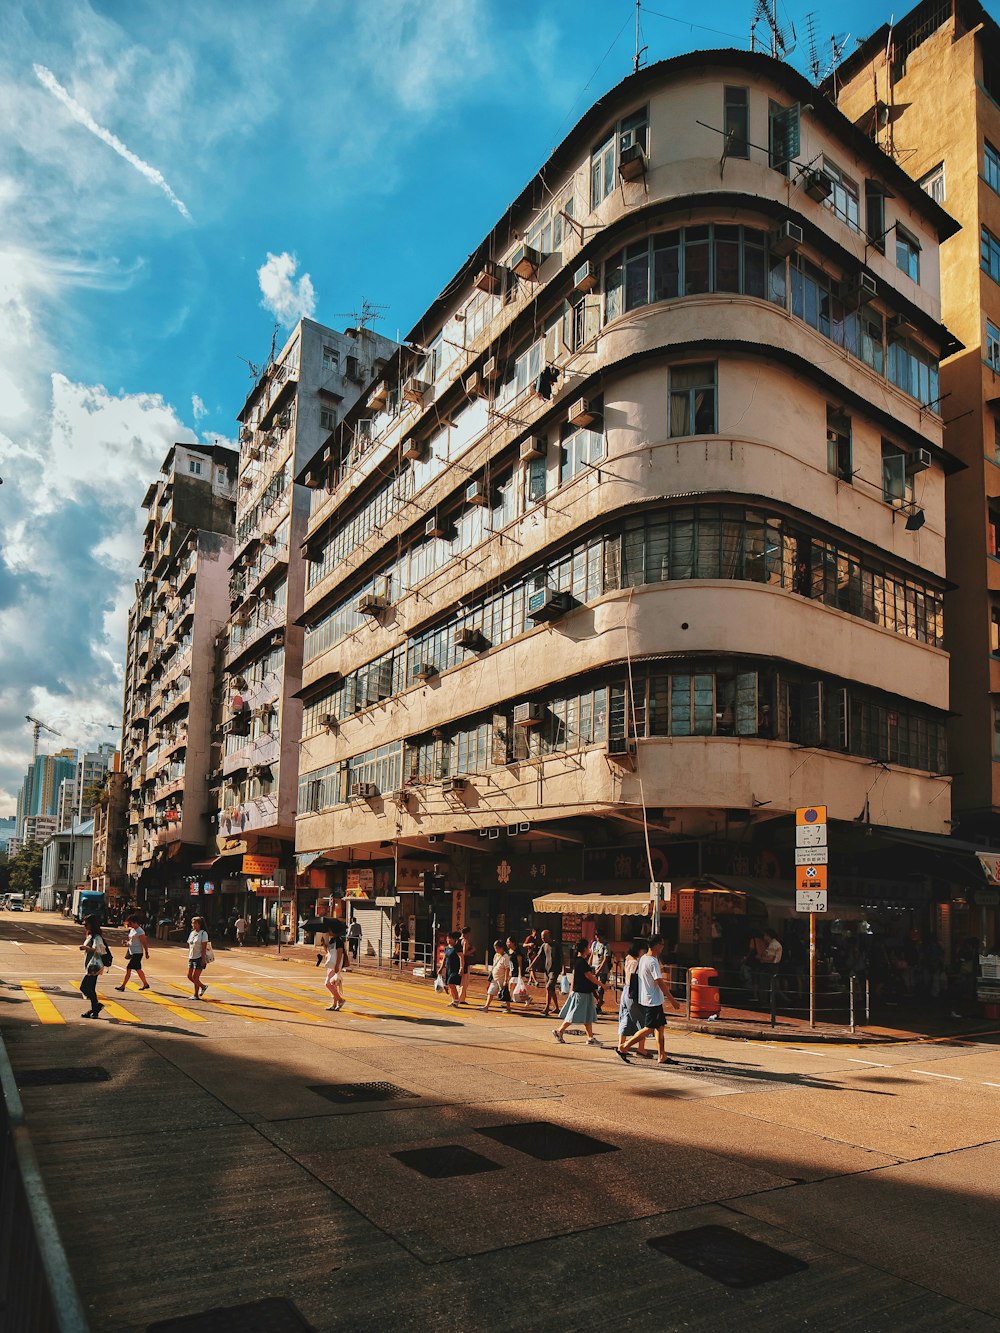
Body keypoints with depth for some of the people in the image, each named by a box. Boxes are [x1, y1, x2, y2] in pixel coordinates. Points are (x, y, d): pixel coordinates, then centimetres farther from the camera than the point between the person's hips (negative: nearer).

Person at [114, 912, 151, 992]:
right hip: (132, 952, 9)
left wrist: (146, 953, -13)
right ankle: (145, 984, 27)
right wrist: (127, 944, 4)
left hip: (137, 953, -9)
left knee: (128, 968, -10)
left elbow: (144, 943, -15)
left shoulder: (140, 931, -17)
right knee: (138, 969, 15)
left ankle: (123, 986, -5)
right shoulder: (132, 930, 11)